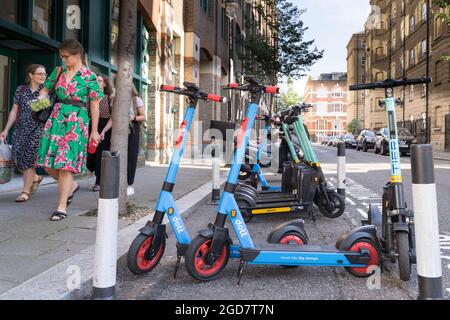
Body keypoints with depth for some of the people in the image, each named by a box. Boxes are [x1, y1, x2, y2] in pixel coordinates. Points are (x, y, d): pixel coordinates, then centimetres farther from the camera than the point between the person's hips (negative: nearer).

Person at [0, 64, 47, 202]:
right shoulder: (20, 90, 10)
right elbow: (14, 111, 13)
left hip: (39, 128, -3)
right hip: (21, 129, 4)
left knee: (29, 158, -9)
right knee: (19, 158, 0)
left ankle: (25, 191, 1)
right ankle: (35, 178, 29)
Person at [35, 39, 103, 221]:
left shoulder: (89, 76, -3)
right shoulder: (59, 72, 11)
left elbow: (94, 105, -1)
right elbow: (46, 89, 20)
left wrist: (94, 131, 0)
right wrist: (38, 101, -3)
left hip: (76, 123, -5)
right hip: (56, 119, 5)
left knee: (65, 164, -7)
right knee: (48, 162, 2)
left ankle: (62, 207, 3)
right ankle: (71, 185, 29)